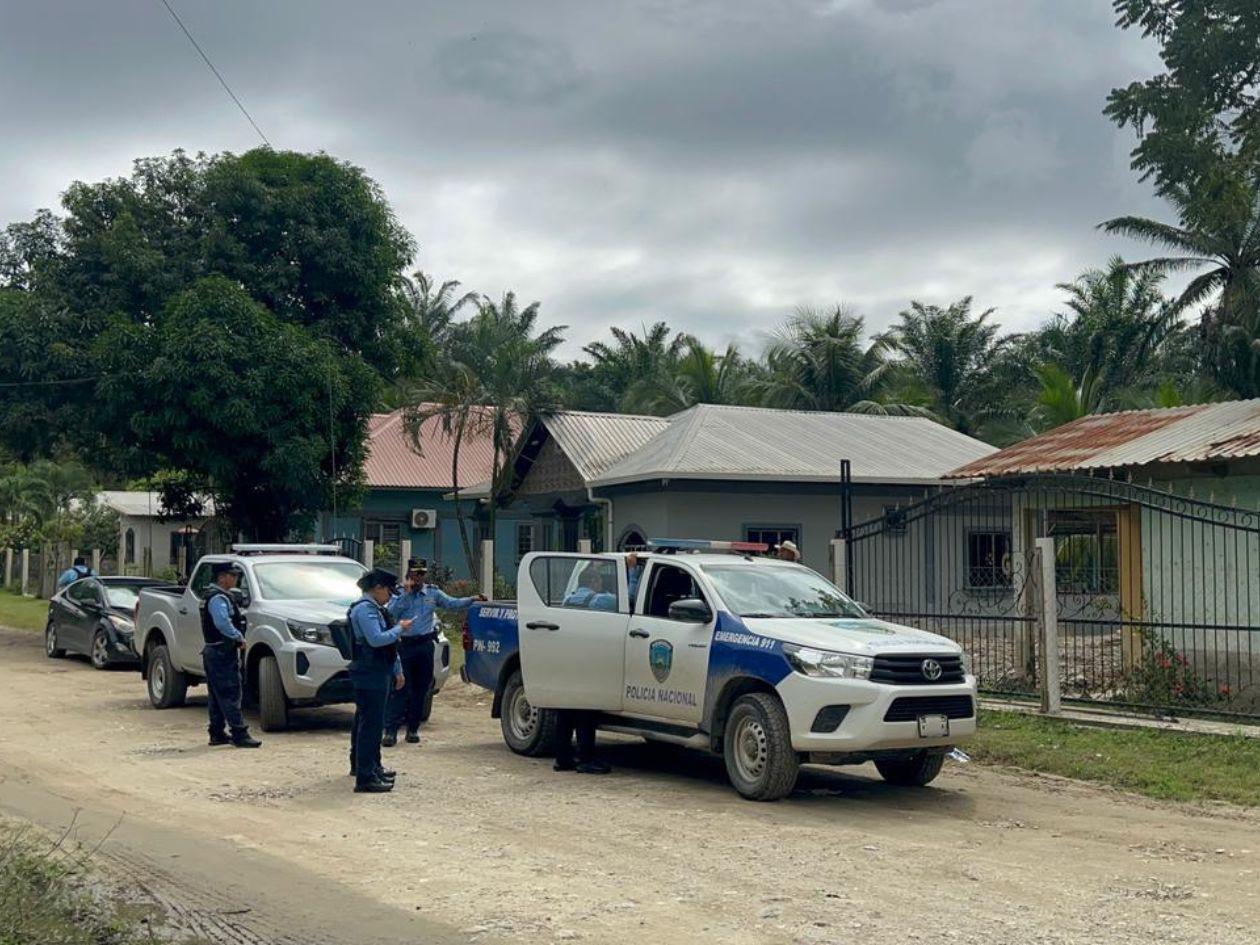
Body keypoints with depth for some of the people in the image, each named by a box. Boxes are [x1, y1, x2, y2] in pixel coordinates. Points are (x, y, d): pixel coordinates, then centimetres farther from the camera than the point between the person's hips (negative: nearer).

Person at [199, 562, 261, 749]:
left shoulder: (216, 596, 18)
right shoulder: (218, 598, -16)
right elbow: (222, 623, -29)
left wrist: (237, 638, 13)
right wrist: (239, 637, -18)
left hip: (213, 651, 11)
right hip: (222, 652, -11)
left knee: (217, 695, 13)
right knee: (230, 695, -11)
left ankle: (217, 734, 18)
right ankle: (239, 734, -13)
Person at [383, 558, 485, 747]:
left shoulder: (433, 592, 11)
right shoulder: (399, 593, 3)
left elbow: (453, 603, 12)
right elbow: (390, 614, -10)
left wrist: (473, 599, -1)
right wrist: (405, 593, -13)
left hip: (425, 646, 3)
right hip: (404, 645, -3)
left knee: (420, 689, 7)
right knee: (400, 689, -8)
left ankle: (413, 729, 16)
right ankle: (391, 731, -8)